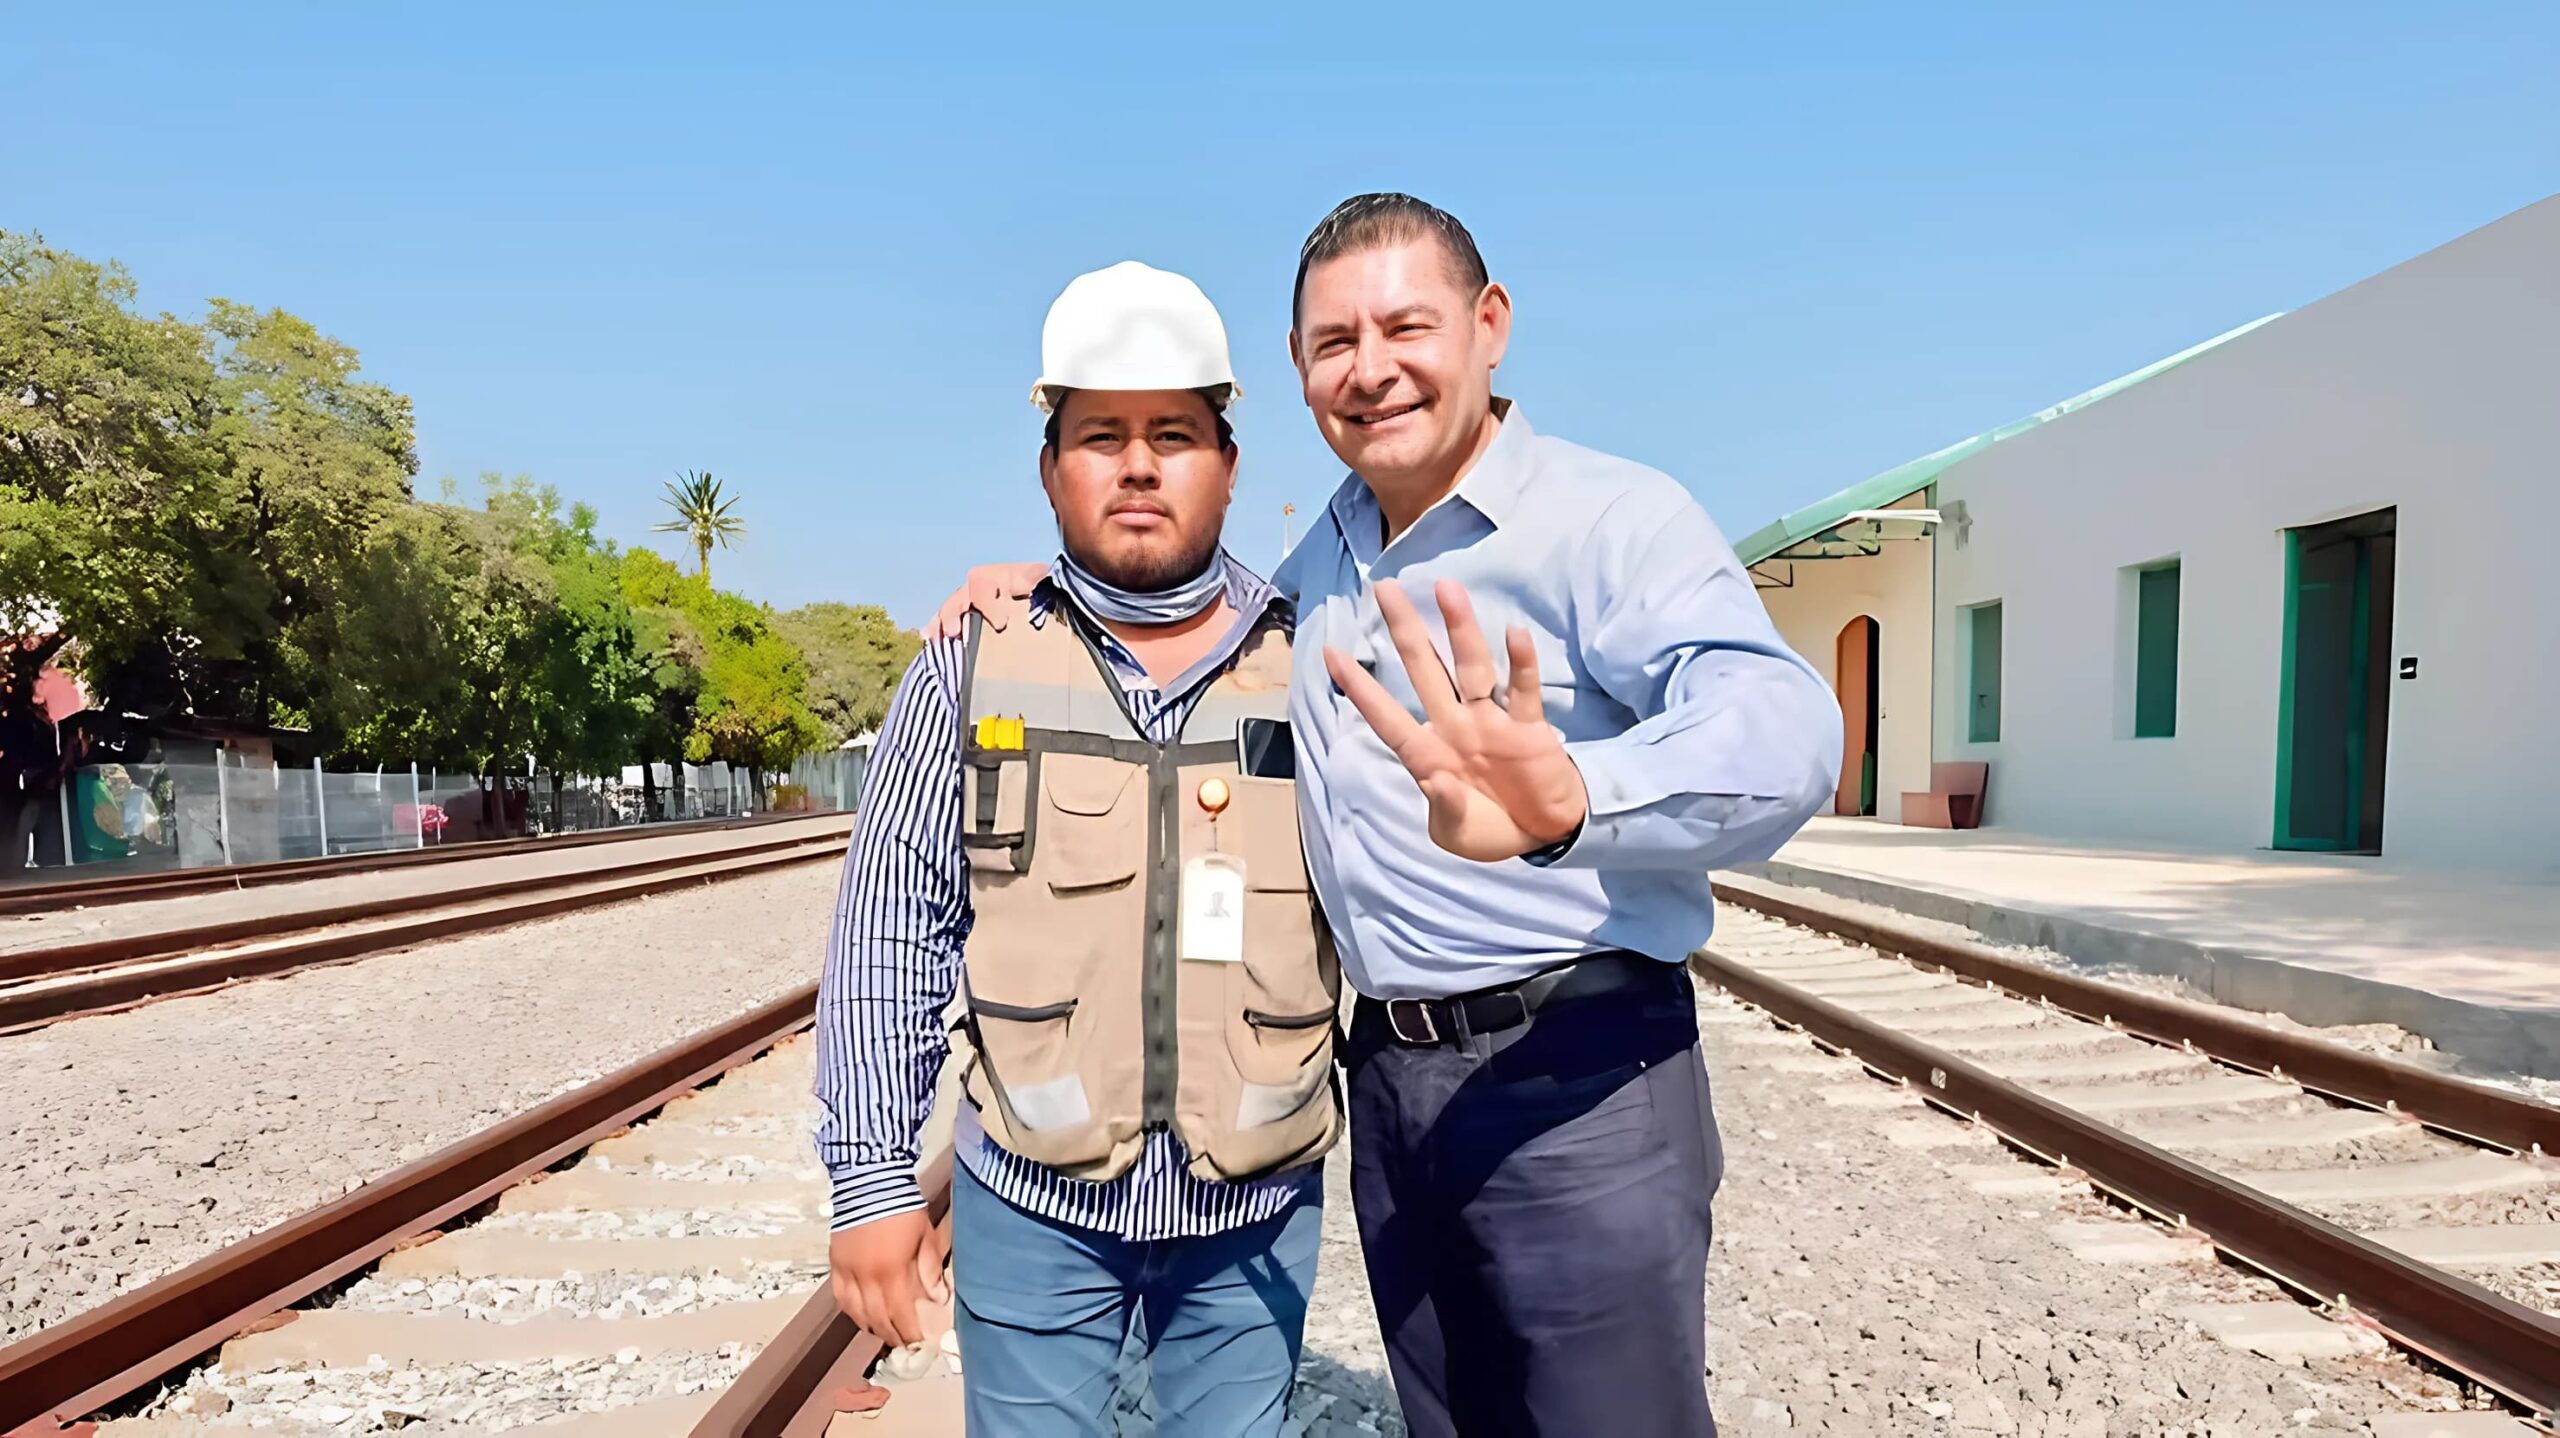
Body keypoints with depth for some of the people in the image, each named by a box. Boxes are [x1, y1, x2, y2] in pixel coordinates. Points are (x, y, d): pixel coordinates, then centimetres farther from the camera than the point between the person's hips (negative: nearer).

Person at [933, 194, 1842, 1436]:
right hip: (1390, 1074, 7)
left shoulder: (1612, 518, -12)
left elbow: (1781, 728, -30)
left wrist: (1568, 798, -51)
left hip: (1574, 1078, -6)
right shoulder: (1323, 557, 10)